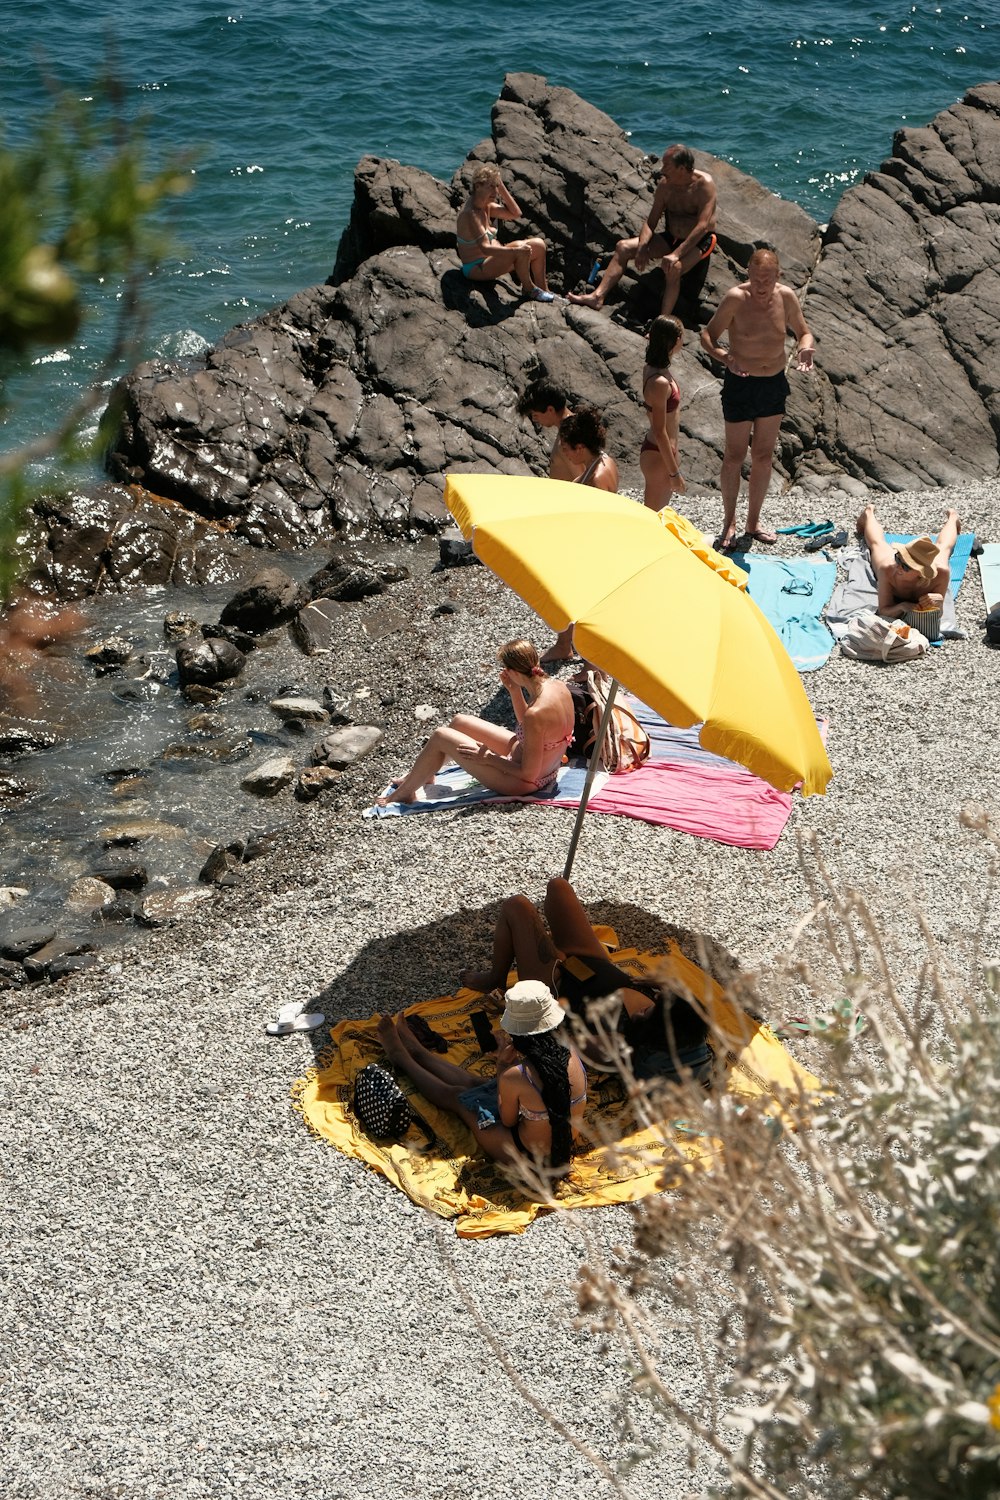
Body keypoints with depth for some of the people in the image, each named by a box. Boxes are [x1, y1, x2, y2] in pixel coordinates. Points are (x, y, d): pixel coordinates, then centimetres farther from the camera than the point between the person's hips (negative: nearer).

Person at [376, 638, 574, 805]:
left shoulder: (536, 714, -35)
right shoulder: (557, 685, -9)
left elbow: (528, 774, -26)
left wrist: (488, 758, -17)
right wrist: (514, 690, -2)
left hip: (520, 783, -9)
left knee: (440, 736, -3)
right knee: (459, 721, 17)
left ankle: (405, 791, 18)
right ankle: (423, 774, 38)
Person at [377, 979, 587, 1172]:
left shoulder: (514, 1077, -32)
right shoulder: (570, 1051, -17)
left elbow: (508, 1120, -11)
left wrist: (502, 1065, -9)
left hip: (528, 1158, -5)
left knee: (456, 1096, 18)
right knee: (474, 1084, 25)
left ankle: (401, 1057, 45)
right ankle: (416, 1051, 49)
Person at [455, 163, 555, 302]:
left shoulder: (486, 206, 4)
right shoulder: (470, 214, -25)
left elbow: (515, 213, 8)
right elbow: (485, 248, -34)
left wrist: (501, 188, -3)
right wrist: (515, 249, -43)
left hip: (490, 259, 10)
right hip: (476, 268, -10)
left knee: (538, 245, 6)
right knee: (521, 251, -29)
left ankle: (543, 290, 16)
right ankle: (528, 289, -4)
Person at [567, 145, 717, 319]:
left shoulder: (704, 185, -19)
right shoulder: (665, 184, -1)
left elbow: (703, 226, -27)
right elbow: (651, 222, 1)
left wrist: (676, 254, -34)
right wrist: (642, 246, -19)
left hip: (700, 241, -7)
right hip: (671, 238, 7)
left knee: (674, 268, -38)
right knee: (623, 247, -7)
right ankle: (598, 296, -16)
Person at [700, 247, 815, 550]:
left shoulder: (786, 297, -7)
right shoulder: (736, 298, -18)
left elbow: (803, 332, 6)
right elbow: (708, 334, -13)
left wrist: (805, 349, -17)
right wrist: (724, 357, -33)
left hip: (774, 383, 4)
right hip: (740, 383, -4)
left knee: (764, 456, 13)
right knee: (735, 456, 6)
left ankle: (753, 521, 28)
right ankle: (729, 521, 23)